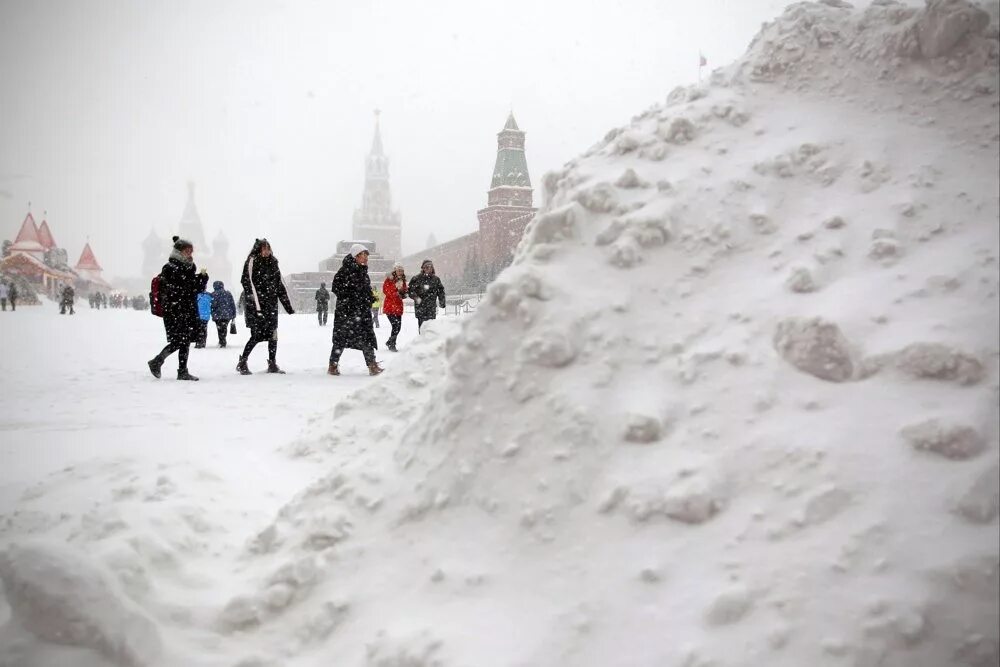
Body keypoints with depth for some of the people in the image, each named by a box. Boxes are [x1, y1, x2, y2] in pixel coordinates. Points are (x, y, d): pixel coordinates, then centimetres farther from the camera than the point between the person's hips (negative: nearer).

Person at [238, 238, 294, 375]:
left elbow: (279, 286, 17)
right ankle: (242, 363, 7)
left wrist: (288, 306, 13)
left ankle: (272, 364, 12)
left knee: (273, 335, 3)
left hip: (271, 305, 5)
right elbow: (249, 283, -11)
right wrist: (257, 306, -20)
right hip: (256, 306, -5)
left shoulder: (273, 263, 14)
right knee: (257, 335, -6)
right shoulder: (252, 261, -3)